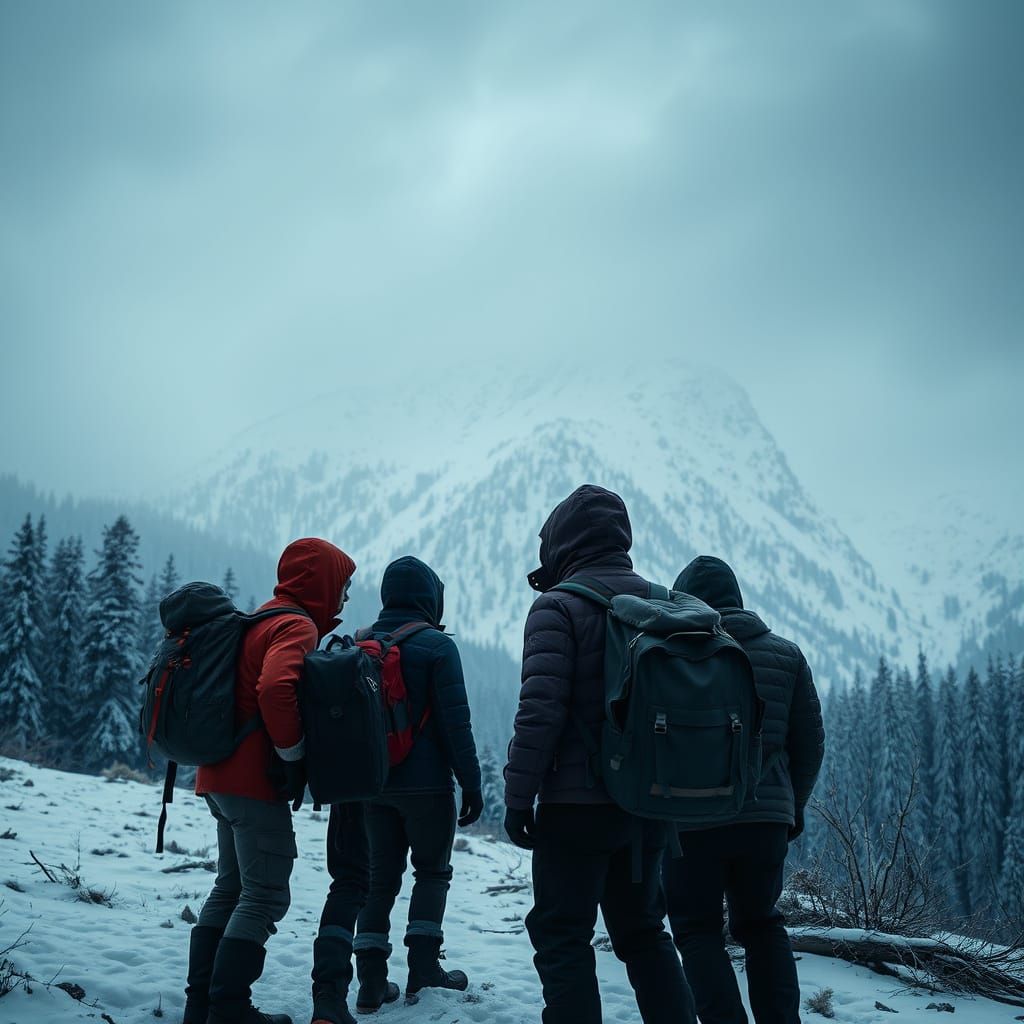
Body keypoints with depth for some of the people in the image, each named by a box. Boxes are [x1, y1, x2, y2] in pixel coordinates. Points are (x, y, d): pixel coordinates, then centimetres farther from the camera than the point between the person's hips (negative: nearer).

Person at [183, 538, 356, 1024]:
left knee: (231, 887, 16)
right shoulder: (298, 626, -13)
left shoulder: (261, 619, 17)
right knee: (265, 896, -3)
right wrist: (293, 755, -20)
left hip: (222, 775, 10)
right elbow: (275, 689, -30)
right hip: (256, 782, -10)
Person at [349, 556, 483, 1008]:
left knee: (380, 876, 10)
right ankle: (423, 969, 3)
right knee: (432, 872, 10)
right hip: (426, 783, -5)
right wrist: (471, 782, -9)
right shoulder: (437, 645, -10)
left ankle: (372, 980, 7)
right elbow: (455, 721, -13)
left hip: (373, 782, 5)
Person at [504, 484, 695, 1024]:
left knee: (562, 937, 3)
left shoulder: (559, 606, -10)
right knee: (643, 931, 18)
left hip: (578, 803, -6)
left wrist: (518, 794, -11)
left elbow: (540, 708, -17)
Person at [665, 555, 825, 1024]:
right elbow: (809, 742, 8)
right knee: (761, 924, 20)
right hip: (767, 814, 4)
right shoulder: (786, 654, 7)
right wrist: (794, 805, 20)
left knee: (698, 931, 9)